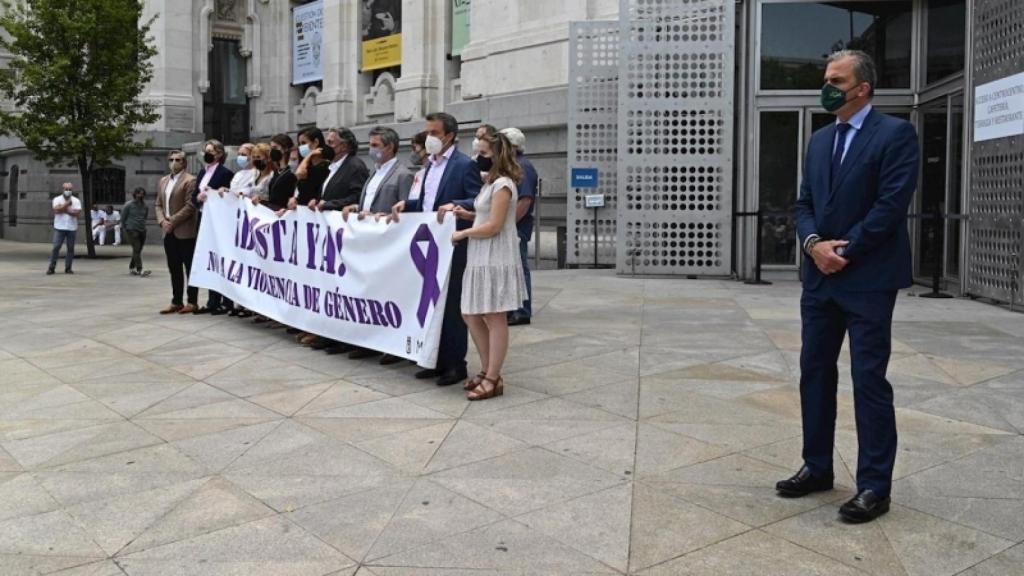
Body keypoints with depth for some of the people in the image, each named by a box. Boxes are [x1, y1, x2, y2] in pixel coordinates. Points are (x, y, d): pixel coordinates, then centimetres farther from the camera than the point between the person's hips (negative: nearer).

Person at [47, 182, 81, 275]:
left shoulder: (76, 200, 6)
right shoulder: (57, 199, 3)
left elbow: (77, 212, -9)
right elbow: (57, 210, -15)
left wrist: (65, 210, -13)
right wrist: (67, 203, -10)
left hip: (72, 228, 2)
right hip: (59, 228, -2)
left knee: (70, 248, 4)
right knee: (56, 247, -5)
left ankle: (68, 268, 11)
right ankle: (51, 267, 0)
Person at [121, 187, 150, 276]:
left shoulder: (145, 206, 5)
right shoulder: (128, 205, -6)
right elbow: (123, 218, 3)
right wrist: (126, 228, 10)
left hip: (142, 230, 5)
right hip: (131, 231, -5)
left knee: (138, 250, 9)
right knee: (136, 249, -14)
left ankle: (131, 268, 24)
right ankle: (139, 270, -19)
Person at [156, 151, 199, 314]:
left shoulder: (190, 180, -6)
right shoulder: (163, 181, 17)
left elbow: (190, 206, -14)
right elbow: (159, 204, 17)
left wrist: (172, 222, -15)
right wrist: (162, 221, -1)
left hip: (185, 232, -7)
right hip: (168, 232, 7)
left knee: (189, 268, -1)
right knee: (174, 268, 10)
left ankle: (192, 302, 4)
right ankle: (176, 302, 15)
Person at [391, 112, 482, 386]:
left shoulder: (465, 165, -10)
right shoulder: (431, 163, 15)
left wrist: (455, 204, -30)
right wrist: (406, 203, 5)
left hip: (452, 246, -8)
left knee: (452, 305, -1)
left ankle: (456, 364, 9)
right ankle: (438, 360, 23)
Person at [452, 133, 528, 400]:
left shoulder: (502, 184, -13)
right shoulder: (491, 182, 16)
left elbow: (494, 225, -18)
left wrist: (463, 233, -8)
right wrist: (468, 214, 8)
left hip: (496, 258, -10)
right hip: (481, 258, 10)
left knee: (495, 319, -3)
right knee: (471, 315, 11)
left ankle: (493, 380, 4)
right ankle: (487, 371, 22)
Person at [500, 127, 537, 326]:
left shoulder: (523, 167, -13)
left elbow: (525, 200, -21)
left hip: (516, 228, -10)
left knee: (519, 269, -5)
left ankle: (522, 312, 1)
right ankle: (513, 309, 21)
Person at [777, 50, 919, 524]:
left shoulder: (895, 134, -6)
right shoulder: (819, 140, 15)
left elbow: (891, 205, -14)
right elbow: (805, 204, 11)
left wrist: (844, 251, -13)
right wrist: (814, 244, -8)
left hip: (868, 279, -7)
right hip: (820, 277, 7)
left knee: (868, 379, -3)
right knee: (814, 372, 11)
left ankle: (874, 485, 8)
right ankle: (817, 467, 24)